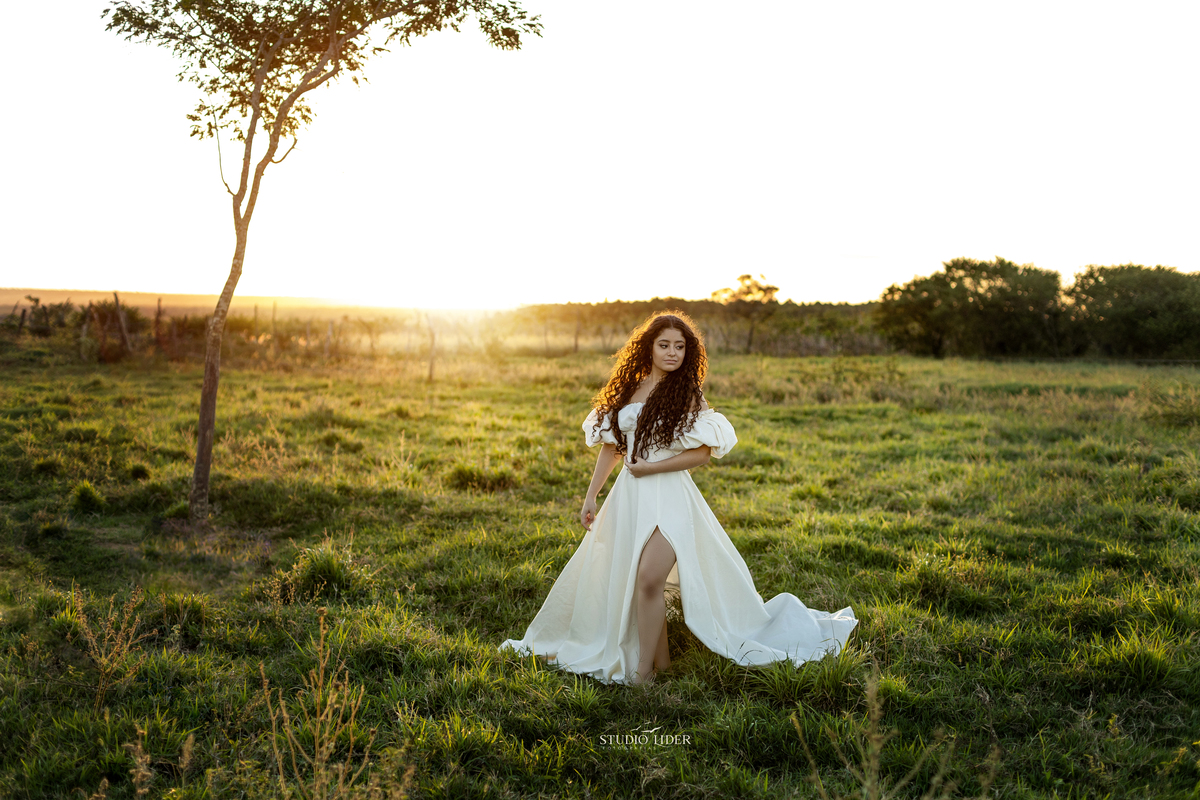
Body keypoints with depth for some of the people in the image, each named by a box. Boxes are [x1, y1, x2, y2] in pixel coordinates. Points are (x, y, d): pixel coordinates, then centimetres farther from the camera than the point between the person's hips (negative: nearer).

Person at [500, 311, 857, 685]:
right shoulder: (628, 390, 10)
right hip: (629, 496, 5)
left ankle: (642, 671, -9)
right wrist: (591, 497, 11)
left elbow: (702, 453, -9)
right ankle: (661, 660, 22)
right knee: (624, 580, 8)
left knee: (649, 579, -19)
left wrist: (649, 468, -12)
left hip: (670, 495, -5)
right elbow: (610, 446, 14)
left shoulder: (689, 395, -2)